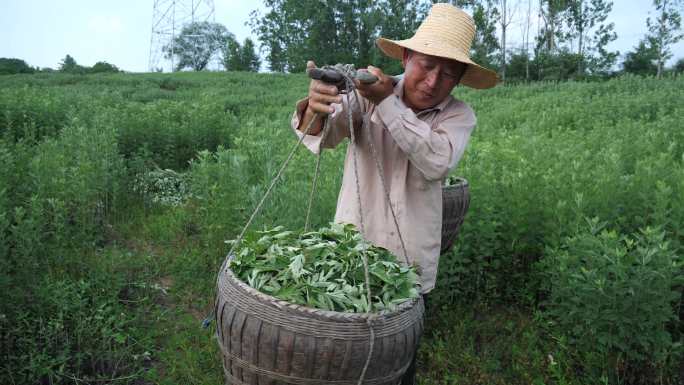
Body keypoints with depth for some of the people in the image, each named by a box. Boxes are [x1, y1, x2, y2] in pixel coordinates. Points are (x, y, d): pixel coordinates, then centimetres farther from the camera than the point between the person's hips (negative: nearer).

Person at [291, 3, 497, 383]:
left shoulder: (459, 115, -5)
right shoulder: (367, 92, -7)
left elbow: (437, 162, -24)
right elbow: (326, 132, -24)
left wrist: (388, 103, -28)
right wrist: (316, 109, -46)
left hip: (411, 267, 1)